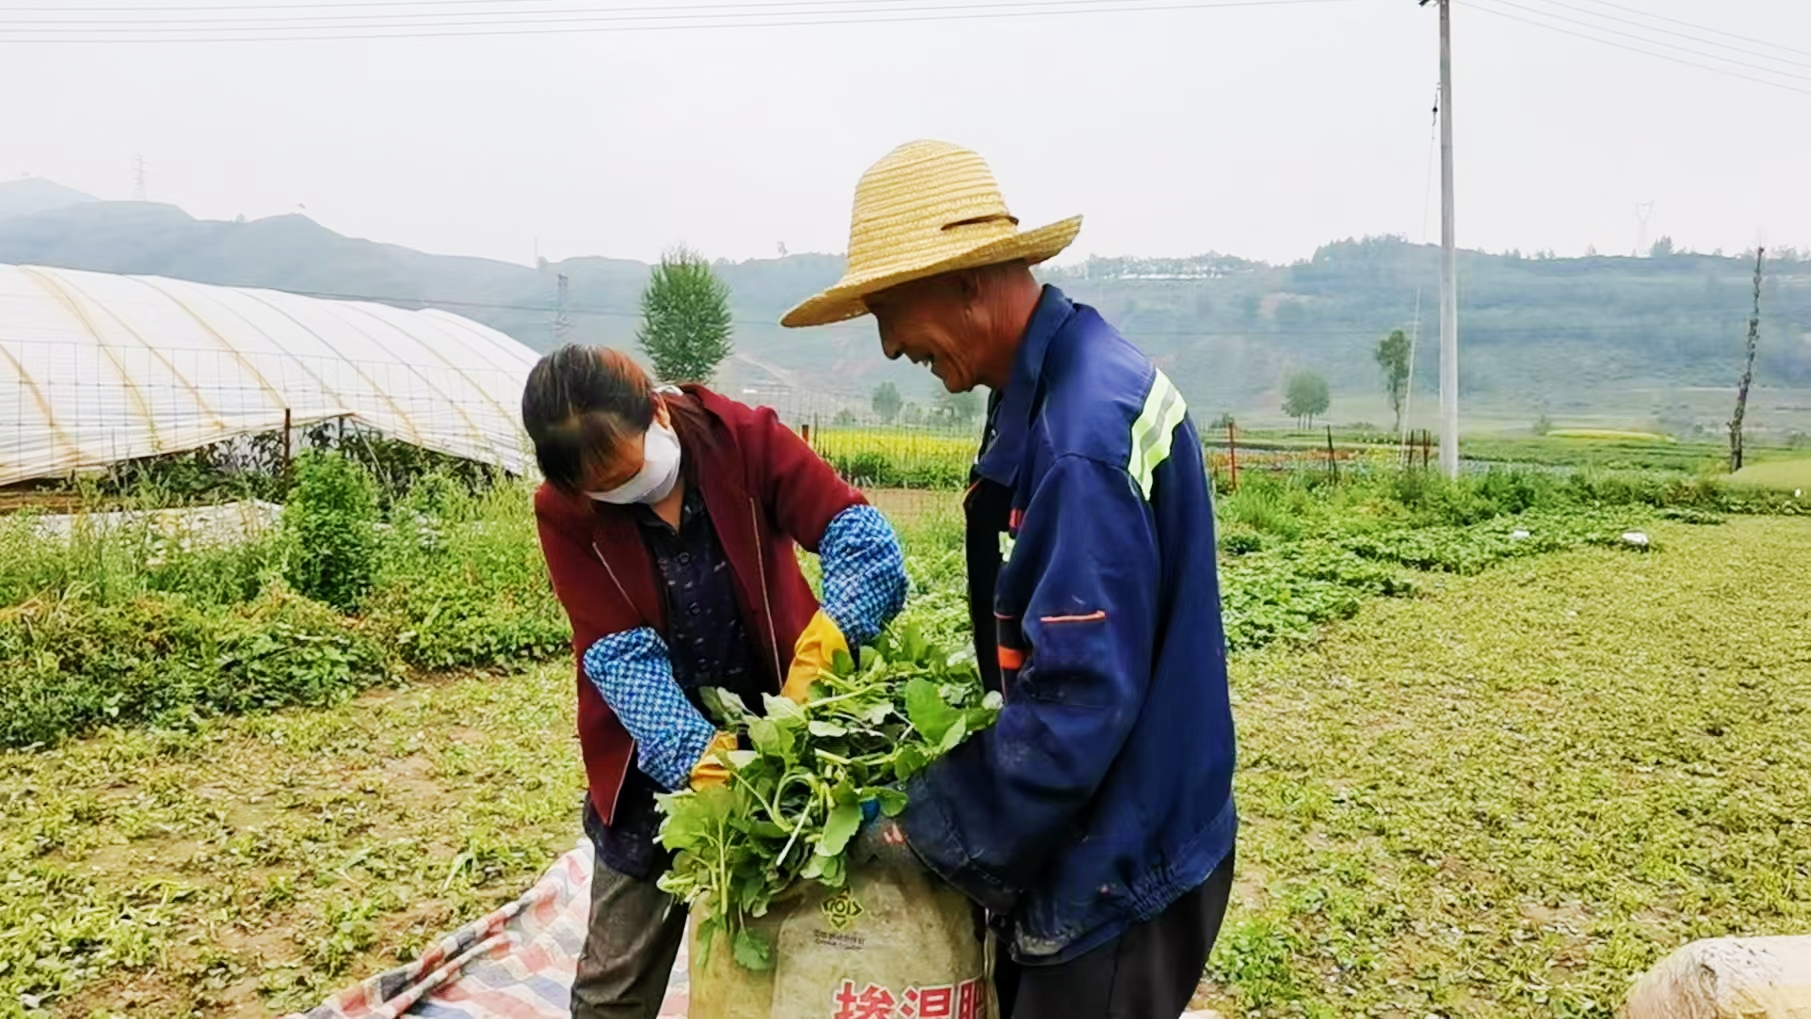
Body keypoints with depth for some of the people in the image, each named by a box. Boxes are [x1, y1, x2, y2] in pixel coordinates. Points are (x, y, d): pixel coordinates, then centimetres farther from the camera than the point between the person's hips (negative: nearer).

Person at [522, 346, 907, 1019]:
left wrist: (823, 648, -37)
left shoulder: (743, 437, -13)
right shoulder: (564, 511, -11)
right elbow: (621, 654, -16)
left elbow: (859, 531, -21)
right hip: (657, 763, 1)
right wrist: (695, 758, -30)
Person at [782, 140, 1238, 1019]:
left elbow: (1080, 701, -27)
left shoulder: (1082, 435, -28)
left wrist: (929, 824, -15)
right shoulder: (1061, 385, 3)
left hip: (1118, 869, -9)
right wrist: (946, 779, 12)